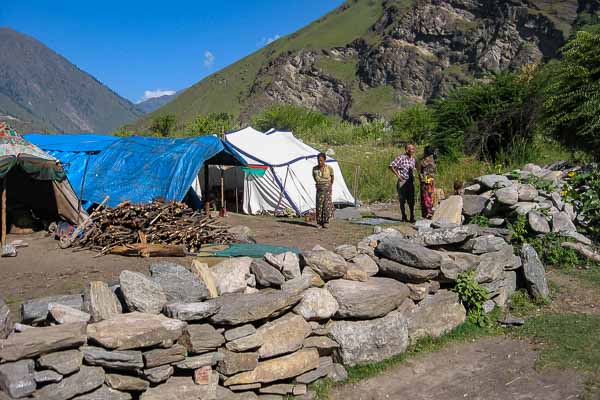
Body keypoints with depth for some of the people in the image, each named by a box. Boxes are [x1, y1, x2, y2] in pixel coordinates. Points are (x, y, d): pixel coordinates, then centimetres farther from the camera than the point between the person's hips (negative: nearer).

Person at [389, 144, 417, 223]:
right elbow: (391, 166, -12)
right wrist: (398, 175, -14)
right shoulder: (401, 158, -9)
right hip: (402, 181, -5)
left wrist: (413, 176, 12)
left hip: (410, 182, 5)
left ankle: (412, 217, 4)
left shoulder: (413, 159, 10)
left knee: (411, 200, 1)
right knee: (402, 200, 3)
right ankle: (404, 217, 13)